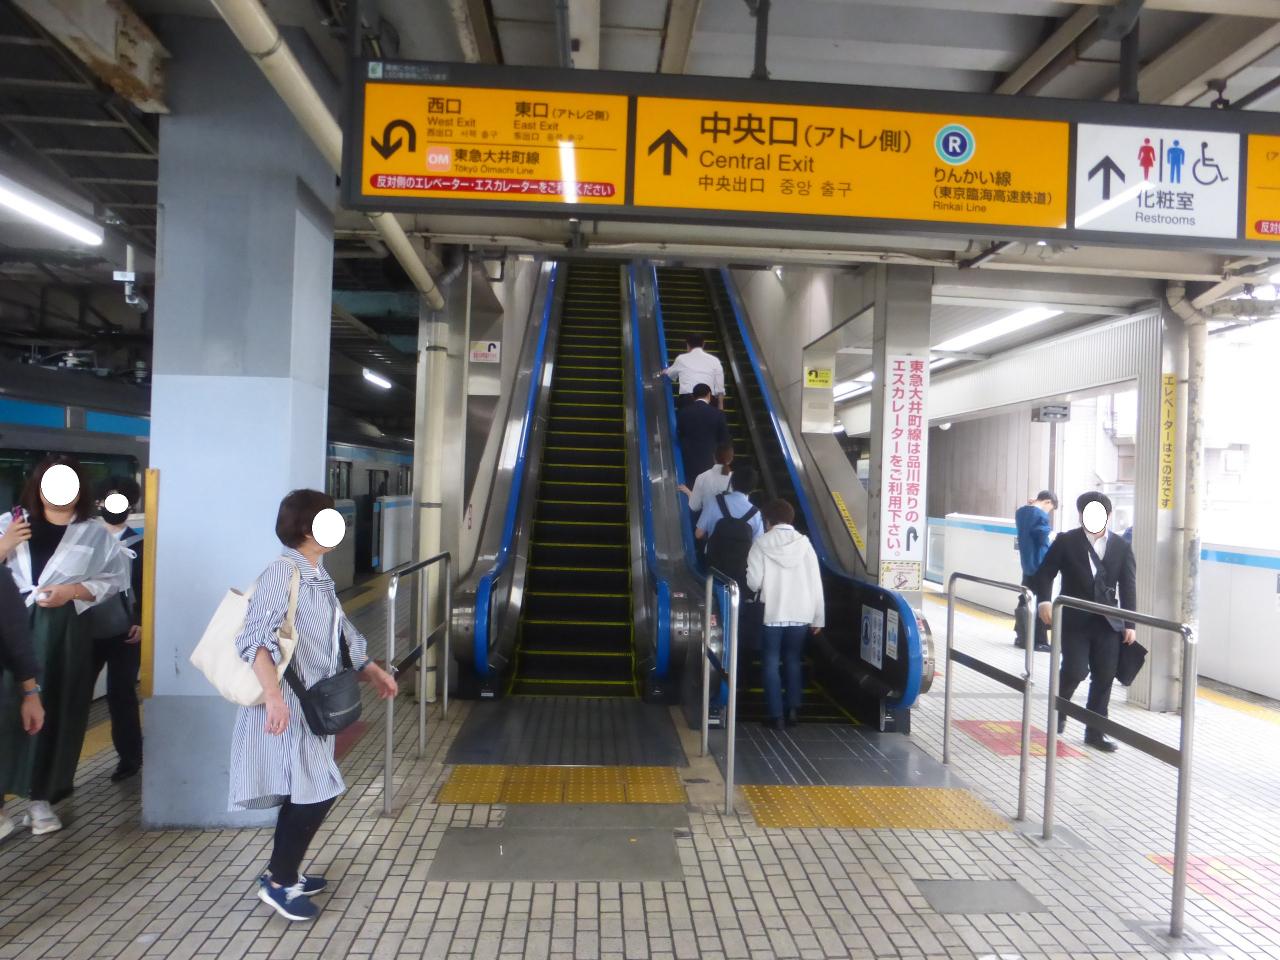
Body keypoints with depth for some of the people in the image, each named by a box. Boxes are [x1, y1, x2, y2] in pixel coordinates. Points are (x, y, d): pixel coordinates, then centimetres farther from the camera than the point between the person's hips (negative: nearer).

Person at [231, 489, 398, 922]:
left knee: (306, 791, 16)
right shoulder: (283, 570, -18)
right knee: (315, 792, -6)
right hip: (287, 703, -9)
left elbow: (341, 631, 22)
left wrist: (372, 670, 16)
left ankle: (283, 872, 32)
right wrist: (273, 694, -37)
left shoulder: (319, 575, 12)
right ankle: (278, 882, 10)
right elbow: (255, 636, -28)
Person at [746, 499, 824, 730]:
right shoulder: (804, 543, 0)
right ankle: (793, 710, 12)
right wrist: (818, 618, 5)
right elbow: (815, 583, -1)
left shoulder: (762, 544, -6)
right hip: (800, 614, 3)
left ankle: (776, 715, 4)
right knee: (793, 661, 17)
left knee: (771, 663, 8)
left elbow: (753, 582, -10)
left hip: (772, 614, -2)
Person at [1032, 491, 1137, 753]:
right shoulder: (1066, 542, -2)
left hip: (1107, 623, 3)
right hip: (1074, 620, -2)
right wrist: (1044, 600, -18)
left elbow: (1128, 587, 5)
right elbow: (1045, 573, -1)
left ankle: (1095, 731, 17)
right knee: (1075, 671, -10)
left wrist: (1129, 624, 1)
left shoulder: (1121, 547, 4)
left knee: (1104, 677, 4)